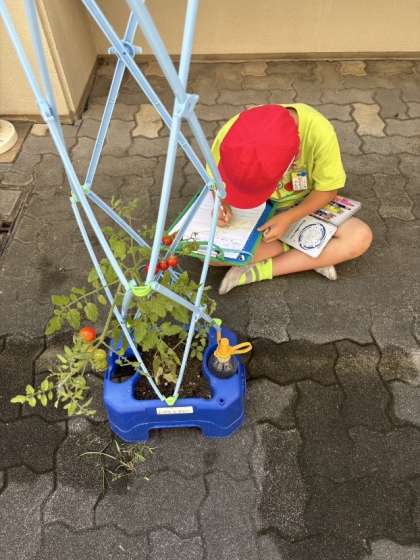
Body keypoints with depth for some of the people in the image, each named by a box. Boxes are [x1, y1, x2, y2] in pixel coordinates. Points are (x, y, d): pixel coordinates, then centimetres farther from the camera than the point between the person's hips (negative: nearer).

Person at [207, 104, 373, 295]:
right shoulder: (231, 133, -28)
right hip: (251, 214, 1)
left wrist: (289, 218, -29)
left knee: (360, 237, -25)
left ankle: (260, 271, -17)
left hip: (304, 206, 0)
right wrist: (221, 204, -28)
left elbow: (327, 190, -16)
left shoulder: (319, 132, -31)